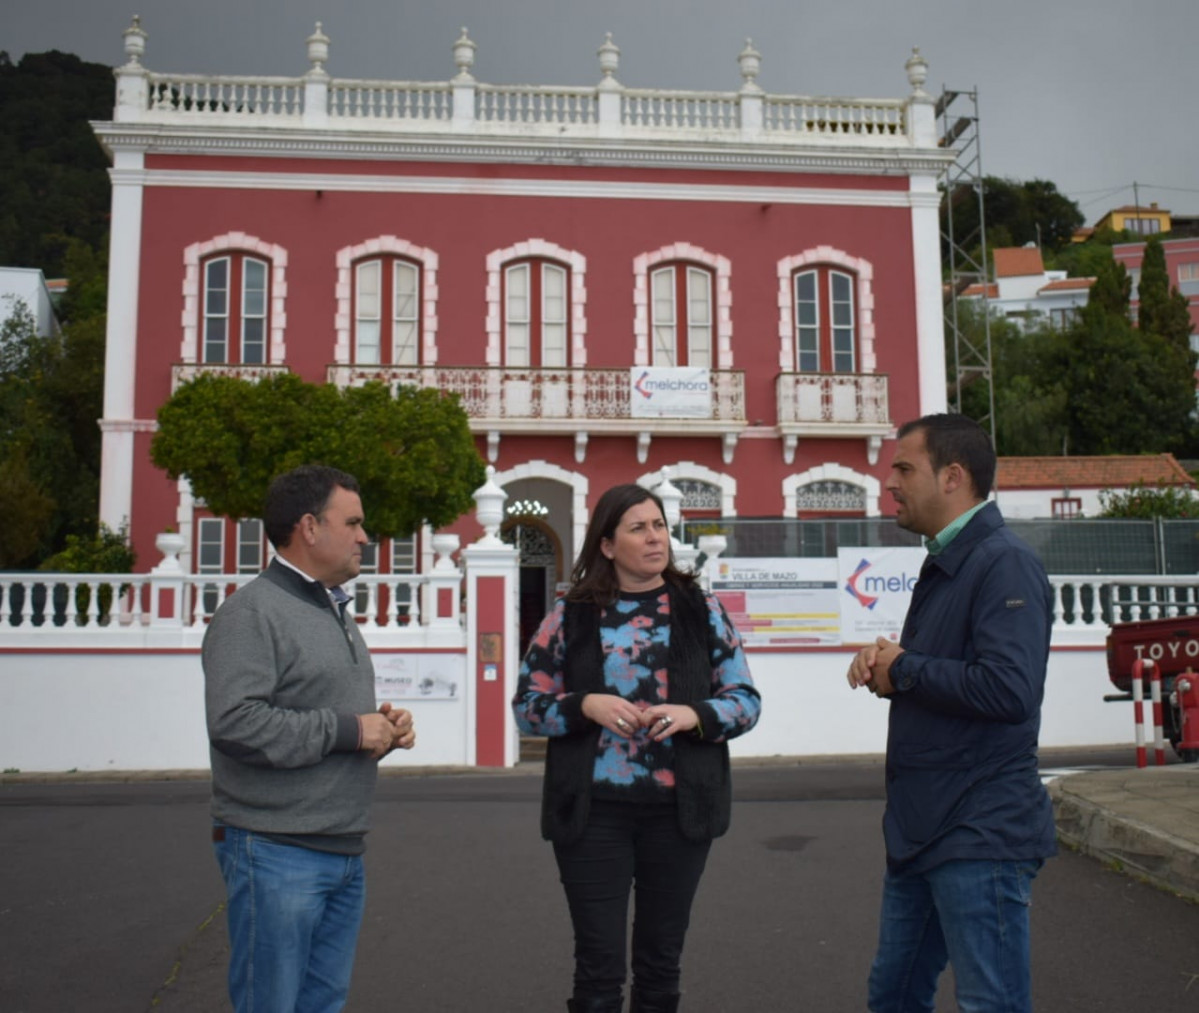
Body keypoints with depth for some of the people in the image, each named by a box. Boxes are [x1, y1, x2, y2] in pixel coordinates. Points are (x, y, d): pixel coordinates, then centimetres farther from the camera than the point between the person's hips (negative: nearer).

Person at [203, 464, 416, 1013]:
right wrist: (348, 730, -19)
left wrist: (384, 727, 5)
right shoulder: (253, 612, -13)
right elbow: (233, 721, -26)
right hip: (278, 852, -9)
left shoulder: (336, 612, 18)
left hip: (345, 852, 9)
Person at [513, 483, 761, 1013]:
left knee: (661, 960, 13)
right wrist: (586, 706, -15)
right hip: (593, 810, -1)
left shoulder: (703, 610, 4)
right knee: (599, 964, 3)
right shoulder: (570, 615, 1)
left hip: (678, 809, 1)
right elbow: (527, 705, 3)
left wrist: (694, 714, -15)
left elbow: (746, 700, 5)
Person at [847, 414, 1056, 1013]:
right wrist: (882, 666, -1)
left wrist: (902, 668, -15)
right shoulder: (943, 564, 15)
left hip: (979, 838, -10)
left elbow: (1008, 688, -29)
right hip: (921, 829, 10)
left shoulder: (1004, 565, -16)